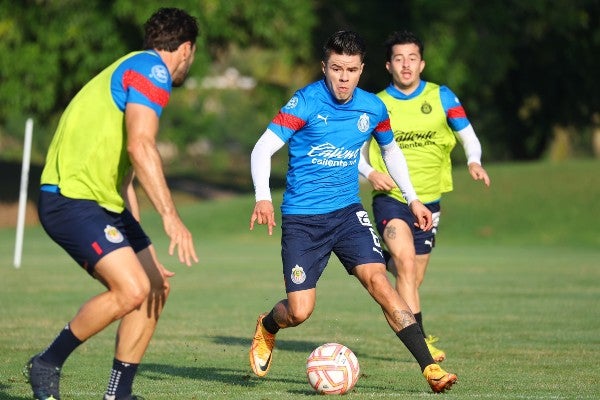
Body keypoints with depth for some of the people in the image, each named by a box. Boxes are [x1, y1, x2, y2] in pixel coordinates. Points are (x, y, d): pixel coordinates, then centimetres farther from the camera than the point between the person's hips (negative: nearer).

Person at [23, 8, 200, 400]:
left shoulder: (132, 70, 24)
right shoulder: (152, 69, -8)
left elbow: (123, 177, 26)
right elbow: (140, 146, -24)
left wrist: (146, 257, 26)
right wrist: (171, 216, -29)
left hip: (104, 202, 11)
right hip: (71, 200, -11)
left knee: (155, 287, 7)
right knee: (130, 291, -20)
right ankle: (47, 366, -2)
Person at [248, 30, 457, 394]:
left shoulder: (372, 108, 1)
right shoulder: (306, 102, -13)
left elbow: (391, 150, 21)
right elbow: (263, 148, -17)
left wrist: (413, 199, 17)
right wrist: (263, 197, -32)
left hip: (347, 211, 3)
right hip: (302, 218, -3)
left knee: (377, 279, -18)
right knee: (299, 312, -6)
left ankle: (430, 368, -21)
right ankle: (266, 328, 33)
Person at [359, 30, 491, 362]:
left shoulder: (441, 97, 3)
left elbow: (468, 136, 8)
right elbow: (358, 153, 9)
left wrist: (474, 162, -14)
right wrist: (370, 173, -13)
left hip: (427, 200, 2)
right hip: (390, 197, -2)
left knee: (412, 279, 10)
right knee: (406, 263, -25)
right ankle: (420, 340, -28)